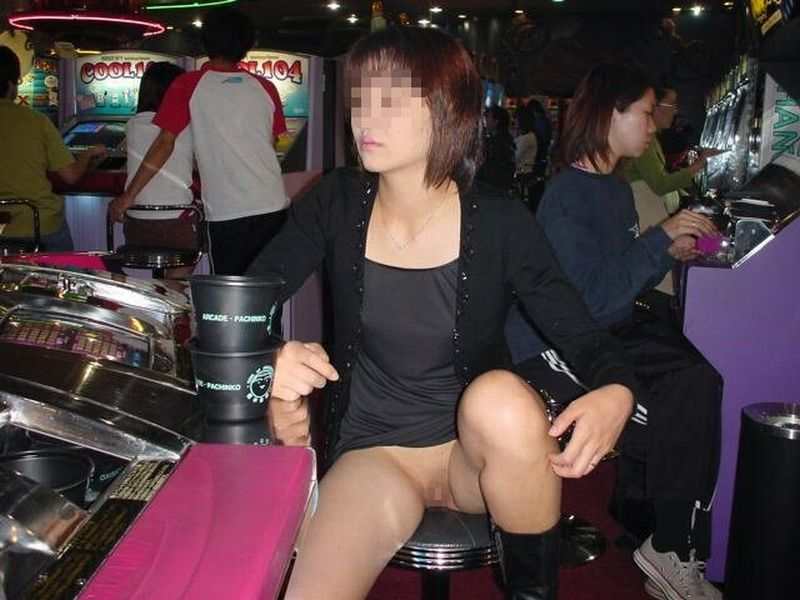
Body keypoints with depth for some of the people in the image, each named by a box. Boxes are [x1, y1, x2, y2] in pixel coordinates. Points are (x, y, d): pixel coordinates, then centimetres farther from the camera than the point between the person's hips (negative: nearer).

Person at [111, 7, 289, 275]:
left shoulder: (189, 85, -1)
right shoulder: (265, 88, 7)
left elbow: (165, 143, -4)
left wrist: (128, 195, 3)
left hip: (227, 212, -3)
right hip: (272, 206, 3)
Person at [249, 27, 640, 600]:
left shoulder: (500, 223, -13)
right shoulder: (337, 204, -8)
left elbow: (584, 335, -6)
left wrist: (617, 392, -30)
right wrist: (267, 356, -27)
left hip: (481, 444, 1)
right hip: (372, 451, 0)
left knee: (502, 398, -35)